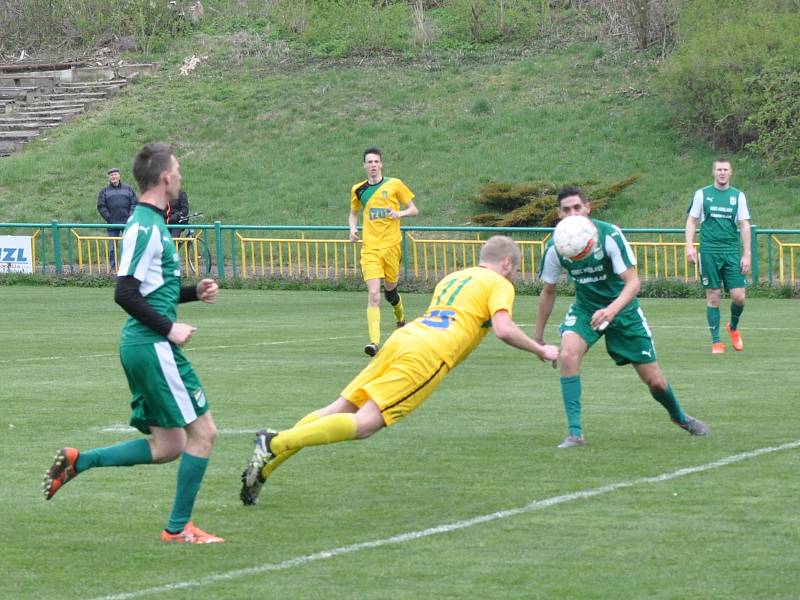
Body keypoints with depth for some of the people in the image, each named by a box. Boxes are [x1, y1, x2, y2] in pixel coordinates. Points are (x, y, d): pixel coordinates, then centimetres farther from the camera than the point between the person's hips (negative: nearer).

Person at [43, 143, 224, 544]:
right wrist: (169, 329, -17)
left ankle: (77, 462, 11)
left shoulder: (149, 224, 17)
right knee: (202, 432, -4)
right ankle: (178, 528, 2)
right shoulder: (146, 227, -14)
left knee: (166, 447, 12)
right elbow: (125, 293, -21)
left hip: (141, 347, 10)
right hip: (153, 347, -10)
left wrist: (193, 293, 14)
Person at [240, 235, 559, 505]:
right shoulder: (499, 284, 10)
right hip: (428, 355, -8)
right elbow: (504, 329, -6)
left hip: (402, 337, 8)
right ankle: (275, 444, -27)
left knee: (340, 410, 4)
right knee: (364, 423, -13)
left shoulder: (451, 278, 33)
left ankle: (264, 465, -7)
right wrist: (540, 350, 8)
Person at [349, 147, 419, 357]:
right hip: (369, 247, 0)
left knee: (389, 288, 11)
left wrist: (400, 213, -15)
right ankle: (374, 341, -19)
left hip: (391, 245, 0)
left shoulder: (394, 184, 1)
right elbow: (353, 213, 23)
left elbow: (414, 210, 6)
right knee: (373, 294, -13)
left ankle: (400, 318, 46)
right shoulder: (358, 190, 7)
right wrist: (353, 229, 3)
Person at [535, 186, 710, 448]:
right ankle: (575, 433, -22)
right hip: (585, 309, 1)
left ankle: (680, 417, 37)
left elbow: (633, 282, -25)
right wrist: (538, 336, 4)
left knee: (655, 381, 3)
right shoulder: (556, 248, -16)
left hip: (622, 309, -1)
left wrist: (612, 309, -44)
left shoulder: (610, 236, -24)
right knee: (567, 356, -30)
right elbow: (548, 292, 0)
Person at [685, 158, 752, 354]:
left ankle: (733, 327, 23)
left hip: (732, 250, 1)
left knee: (739, 297, -6)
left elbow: (744, 226, 7)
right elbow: (692, 220, 9)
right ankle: (716, 341, 7)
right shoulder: (702, 194, 5)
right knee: (713, 297, -2)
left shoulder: (738, 196, 7)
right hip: (709, 250, -1)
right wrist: (689, 246, -4)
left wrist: (746, 255, 1)